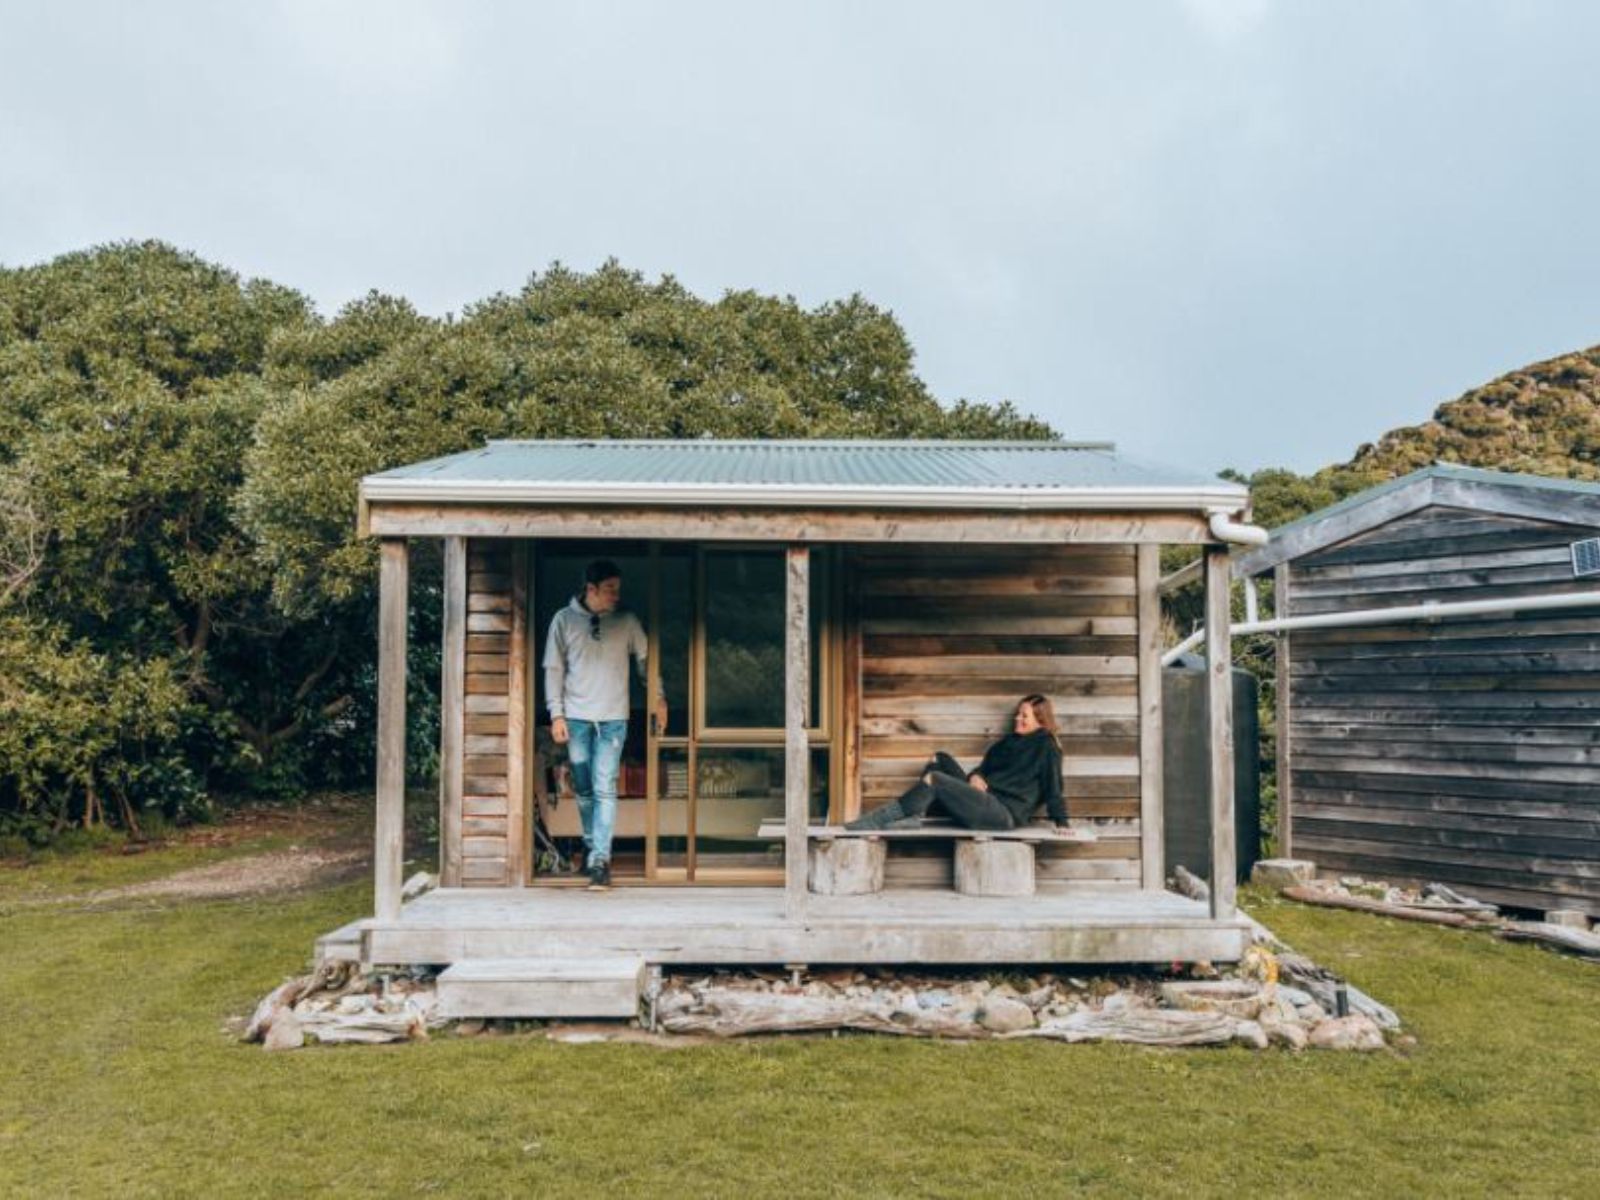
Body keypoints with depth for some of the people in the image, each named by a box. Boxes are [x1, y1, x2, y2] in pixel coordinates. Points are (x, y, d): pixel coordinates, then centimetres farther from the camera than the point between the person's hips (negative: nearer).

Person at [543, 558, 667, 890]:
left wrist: (658, 697, 3)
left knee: (605, 789, -8)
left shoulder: (626, 621, 3)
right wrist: (556, 714, -2)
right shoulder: (564, 620, 1)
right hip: (576, 716, 1)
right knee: (584, 789, 10)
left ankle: (600, 858, -8)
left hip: (614, 717, -1)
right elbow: (554, 669, 3)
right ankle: (591, 845, 26)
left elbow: (645, 659, 11)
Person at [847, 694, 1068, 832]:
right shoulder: (1011, 740, 22)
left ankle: (875, 822, -18)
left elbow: (1053, 785, -6)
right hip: (986, 800, 9)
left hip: (1006, 813, -9)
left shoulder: (1045, 745, 0)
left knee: (933, 780, -21)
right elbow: (985, 767, 23)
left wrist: (1061, 822, -14)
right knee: (940, 760, 7)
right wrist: (975, 777, 0)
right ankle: (914, 815, -14)